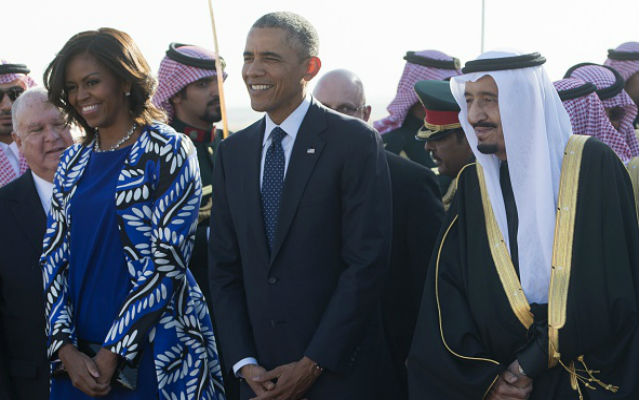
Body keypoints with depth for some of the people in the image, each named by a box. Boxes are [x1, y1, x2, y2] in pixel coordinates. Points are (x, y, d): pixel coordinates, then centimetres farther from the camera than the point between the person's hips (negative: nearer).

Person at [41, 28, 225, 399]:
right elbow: (54, 257, 6)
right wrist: (66, 350, -7)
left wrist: (113, 353, -14)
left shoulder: (168, 150, -6)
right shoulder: (73, 162, 10)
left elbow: (166, 260, -12)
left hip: (154, 353, -5)